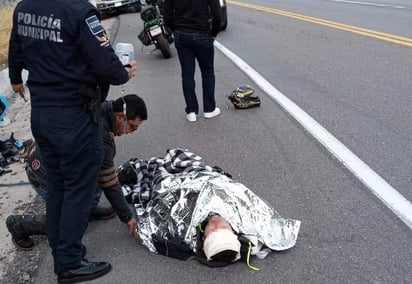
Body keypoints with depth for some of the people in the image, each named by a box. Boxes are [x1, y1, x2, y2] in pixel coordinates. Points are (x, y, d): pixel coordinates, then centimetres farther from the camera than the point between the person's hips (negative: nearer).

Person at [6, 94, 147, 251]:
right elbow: (109, 183, -22)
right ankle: (19, 224, 9)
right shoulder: (100, 139, -32)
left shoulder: (99, 108, -7)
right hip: (45, 176, -9)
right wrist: (127, 216, -9)